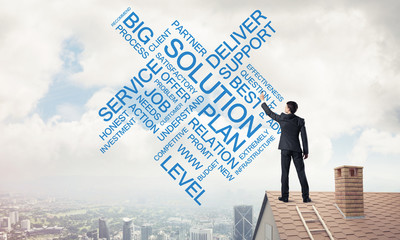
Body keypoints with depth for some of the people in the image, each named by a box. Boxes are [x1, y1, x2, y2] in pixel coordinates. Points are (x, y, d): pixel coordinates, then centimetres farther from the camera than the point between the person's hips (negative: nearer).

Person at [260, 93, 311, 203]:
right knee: (301, 172, 2)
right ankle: (306, 197, 0)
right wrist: (306, 151, 4)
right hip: (296, 149, 1)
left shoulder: (282, 118, -1)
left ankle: (285, 196, 2)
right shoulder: (300, 121, 1)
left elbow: (269, 113, 13)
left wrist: (262, 101, 26)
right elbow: (304, 137, -1)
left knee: (285, 172, 2)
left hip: (285, 149, -1)